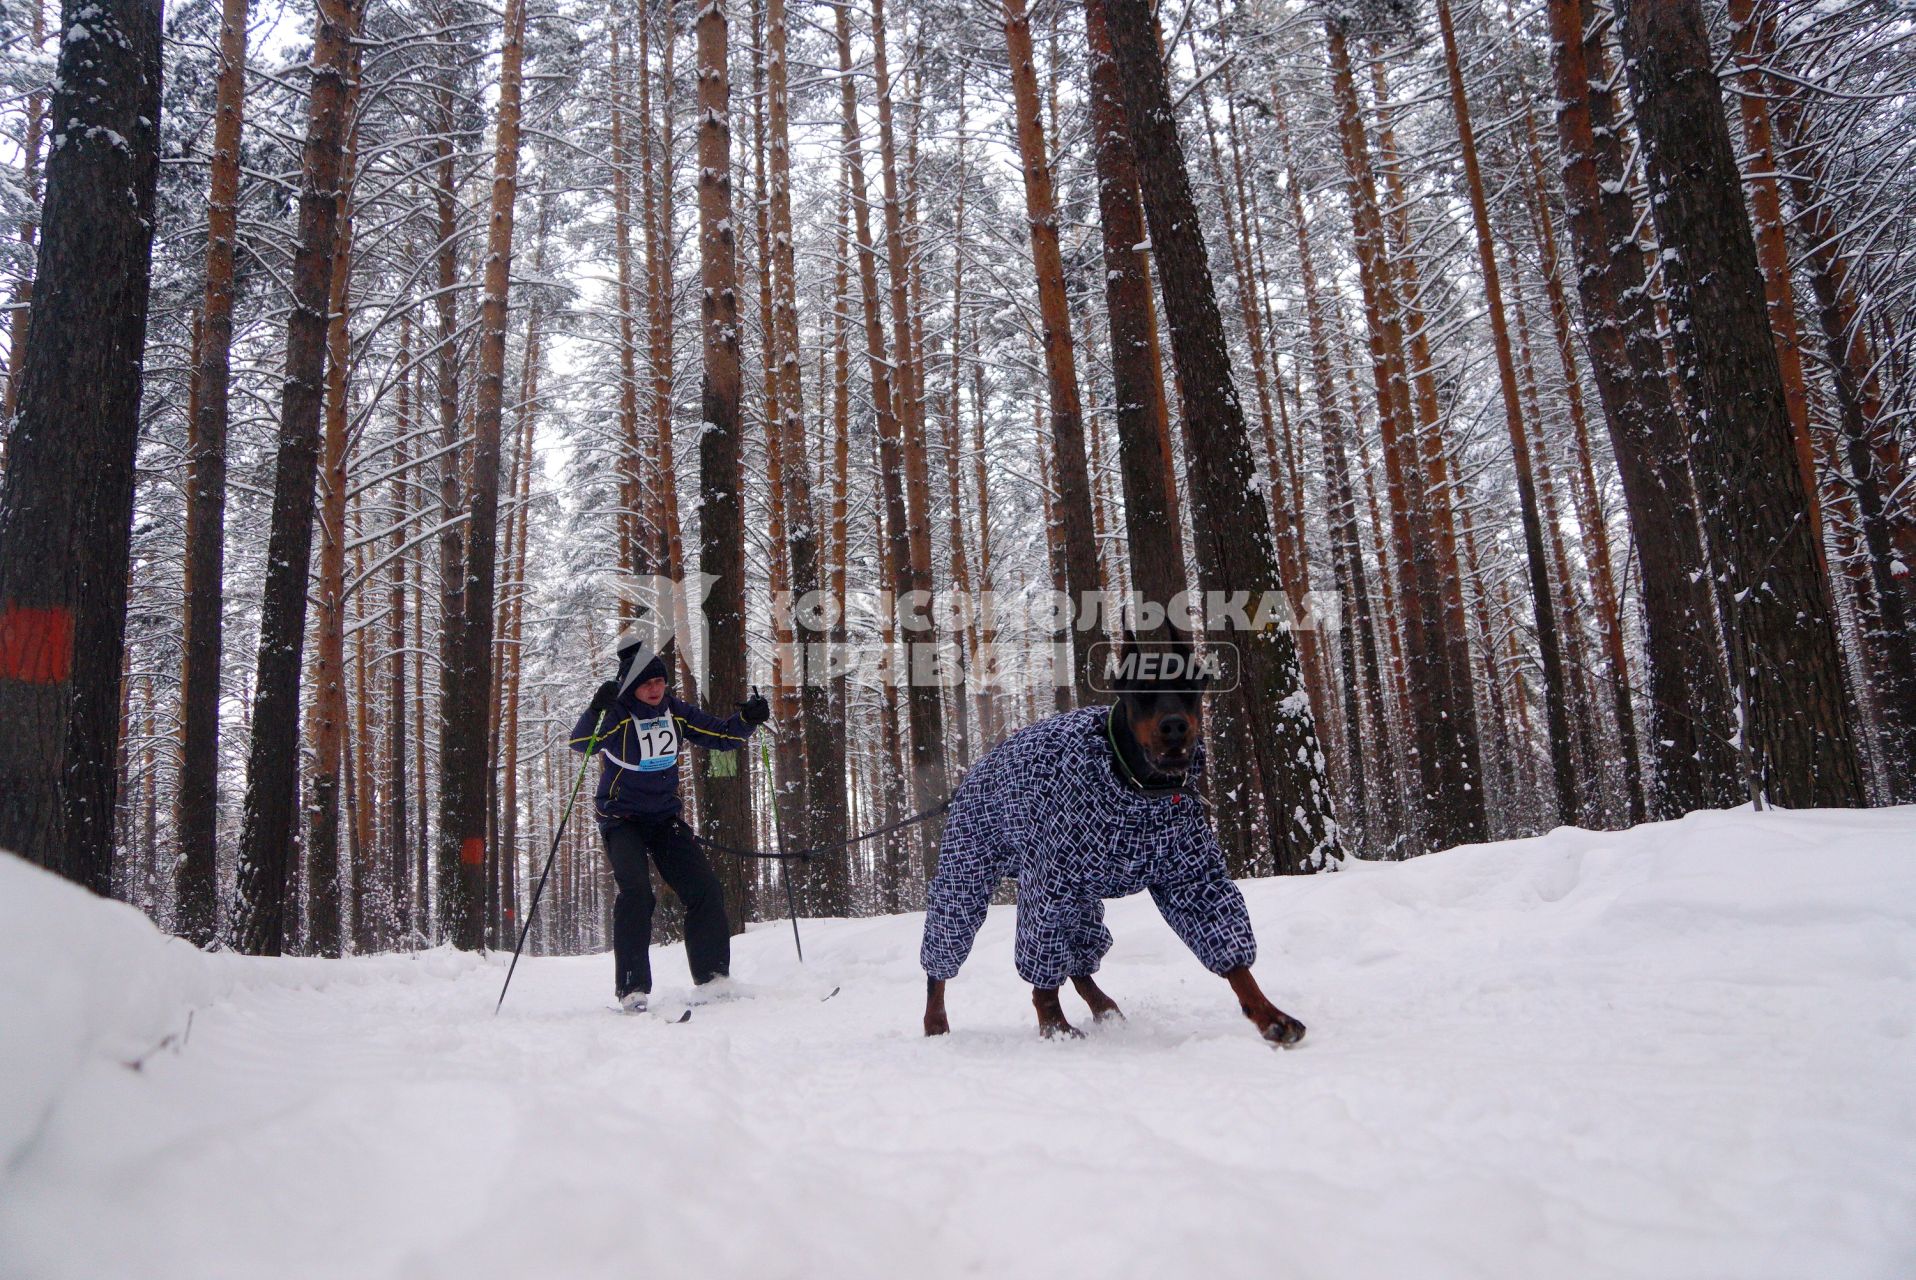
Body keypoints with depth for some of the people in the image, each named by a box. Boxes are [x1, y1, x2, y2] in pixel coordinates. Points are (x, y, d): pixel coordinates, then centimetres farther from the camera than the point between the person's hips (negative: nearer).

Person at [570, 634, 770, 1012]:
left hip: (665, 818, 5)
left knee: (706, 892, -2)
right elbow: (580, 743, -30)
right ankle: (632, 989, -19)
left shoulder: (677, 712, 0)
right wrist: (595, 709, -48)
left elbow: (722, 736, 8)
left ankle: (713, 979, 10)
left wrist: (747, 719, -11)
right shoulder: (616, 714, -14)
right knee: (636, 890, -25)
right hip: (621, 820, -5)